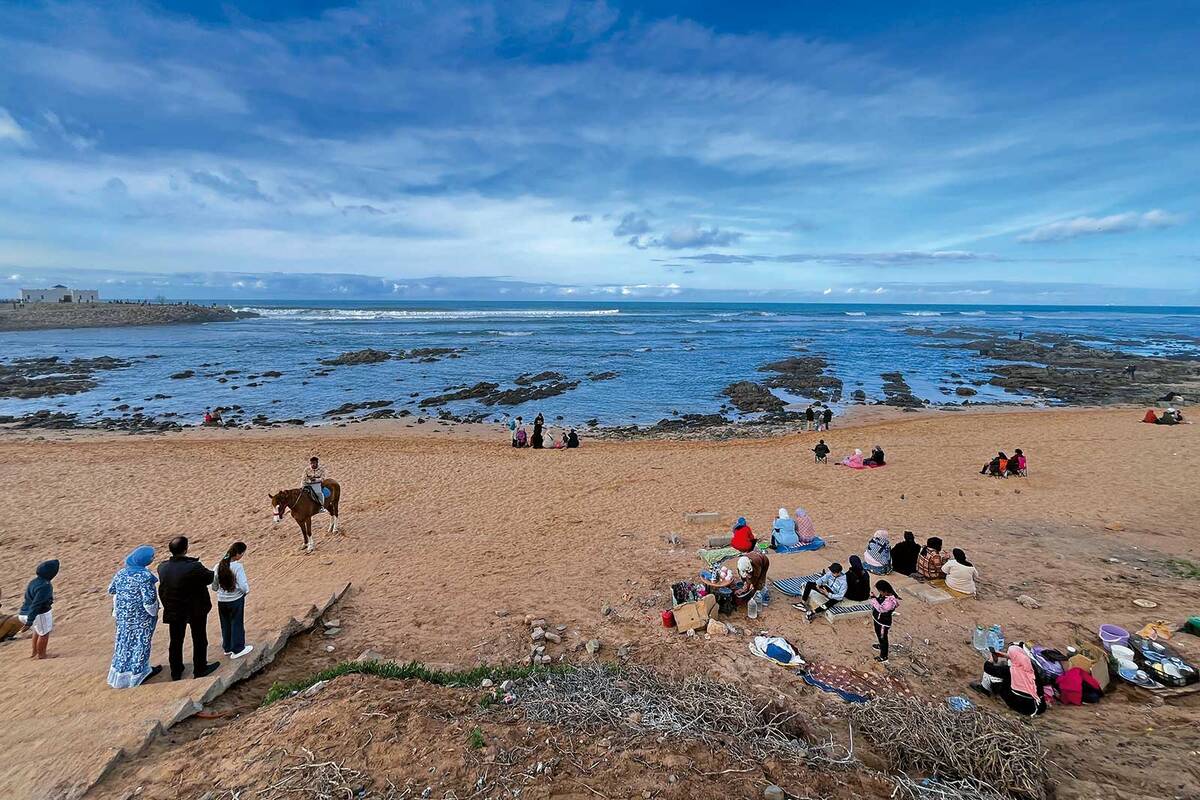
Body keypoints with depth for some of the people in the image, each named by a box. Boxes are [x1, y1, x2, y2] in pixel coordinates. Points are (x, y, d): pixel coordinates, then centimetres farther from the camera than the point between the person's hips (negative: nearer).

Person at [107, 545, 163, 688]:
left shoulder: (121, 573, -4)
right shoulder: (145, 576, -25)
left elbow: (112, 590, 9)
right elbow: (149, 599, -23)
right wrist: (154, 612, -5)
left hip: (123, 614, 6)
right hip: (141, 616, -6)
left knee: (124, 641, 19)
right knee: (140, 643, 9)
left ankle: (120, 672, 32)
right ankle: (138, 673, 22)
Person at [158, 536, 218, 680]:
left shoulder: (162, 567, -12)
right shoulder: (194, 567, -29)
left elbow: (162, 590, 1)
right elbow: (210, 578, -14)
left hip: (173, 611, 5)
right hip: (196, 610, -4)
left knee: (175, 642, 20)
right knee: (199, 640, 15)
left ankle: (176, 672, 34)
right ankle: (200, 670, 27)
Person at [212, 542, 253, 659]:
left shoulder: (218, 566, -6)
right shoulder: (238, 566, -21)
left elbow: (214, 587, 3)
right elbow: (243, 586, -22)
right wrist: (247, 590, 0)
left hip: (221, 601, 5)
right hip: (236, 600, -5)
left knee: (225, 625, 20)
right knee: (237, 624, 11)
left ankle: (227, 648, 34)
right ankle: (237, 649, 21)